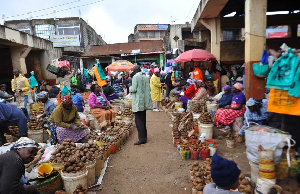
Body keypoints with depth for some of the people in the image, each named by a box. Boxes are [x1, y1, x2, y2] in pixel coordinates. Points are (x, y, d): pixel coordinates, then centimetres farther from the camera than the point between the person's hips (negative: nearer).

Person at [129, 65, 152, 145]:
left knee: (138, 120, -3)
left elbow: (134, 89, -16)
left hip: (138, 102, -7)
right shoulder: (145, 77, 9)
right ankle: (144, 136, 25)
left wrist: (130, 88, 4)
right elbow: (149, 89, 9)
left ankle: (142, 138, -3)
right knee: (143, 119, 16)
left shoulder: (135, 77, -11)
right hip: (144, 101, 7)